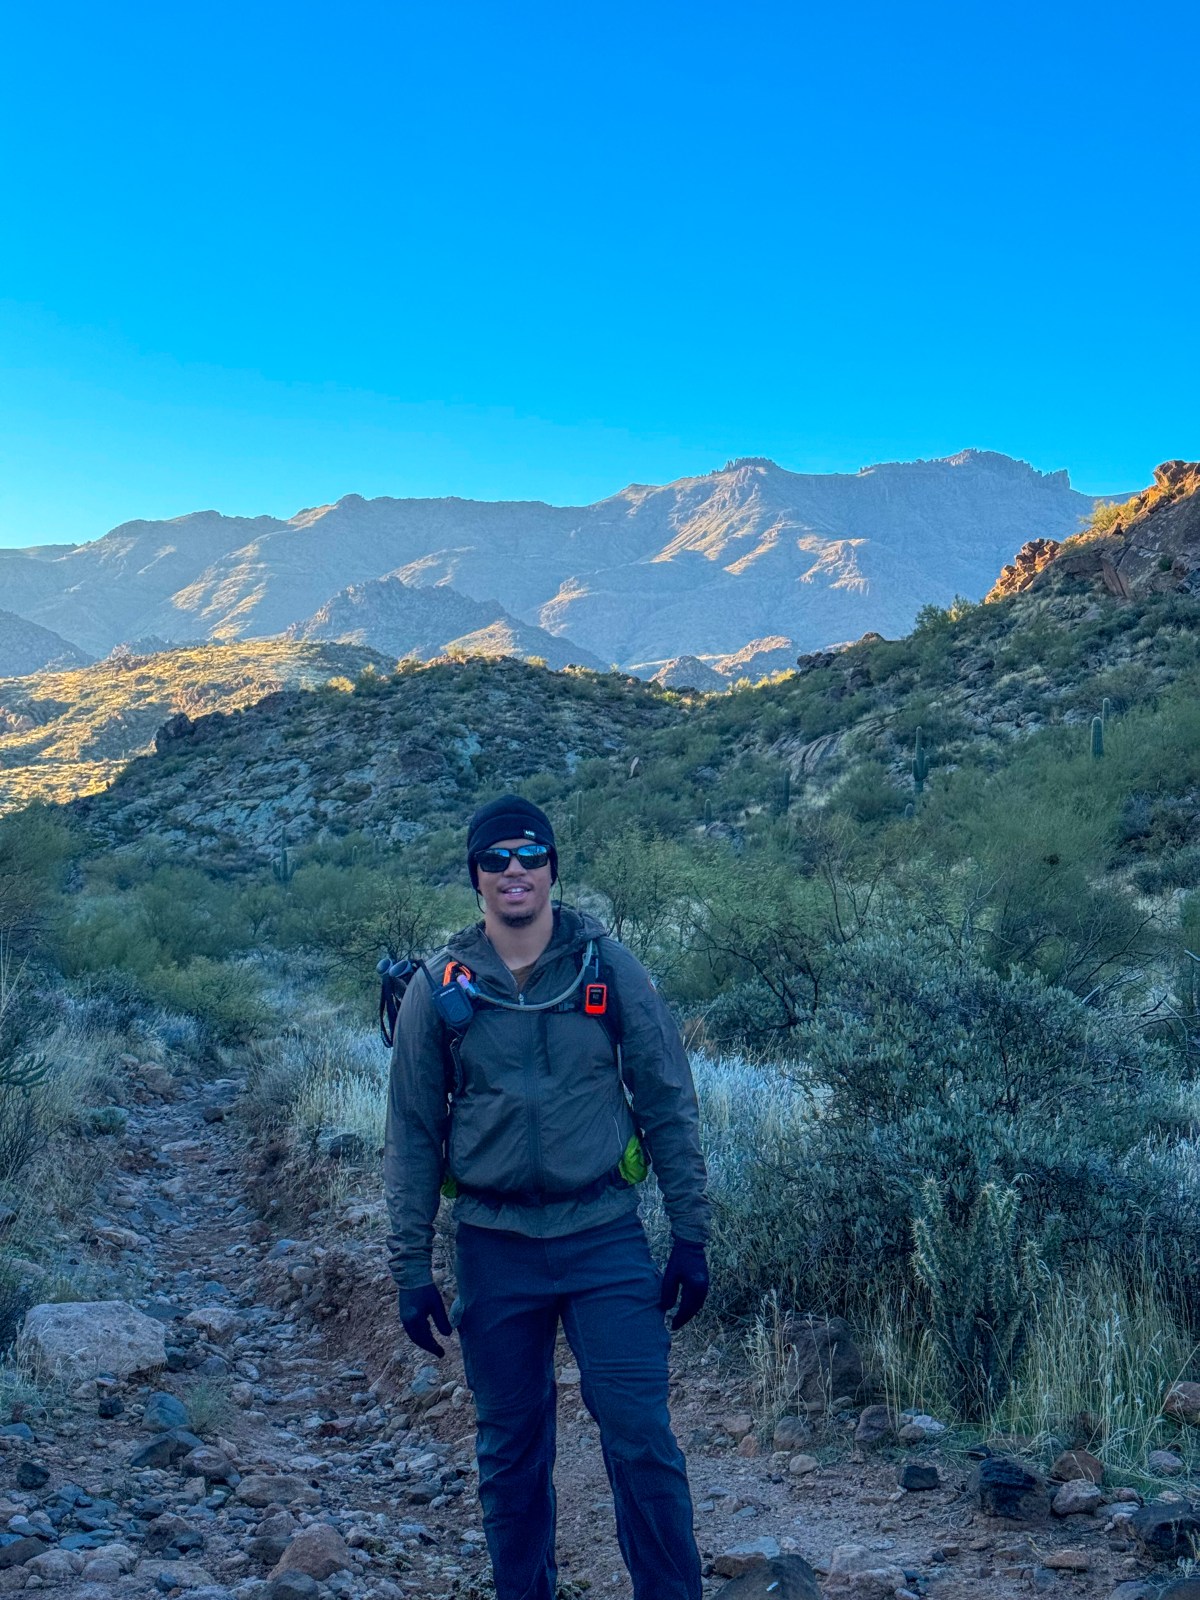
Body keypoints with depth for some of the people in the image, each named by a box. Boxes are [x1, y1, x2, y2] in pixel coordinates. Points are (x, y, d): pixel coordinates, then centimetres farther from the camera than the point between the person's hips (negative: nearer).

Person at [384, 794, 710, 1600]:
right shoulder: (440, 988, 0)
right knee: (511, 1452, 12)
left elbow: (668, 1104, 2)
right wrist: (412, 1268, 2)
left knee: (643, 1441, -3)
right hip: (494, 1249, 1)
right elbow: (413, 1134, 4)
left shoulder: (610, 967, -2)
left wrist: (691, 1235, 0)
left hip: (605, 1237, -1)